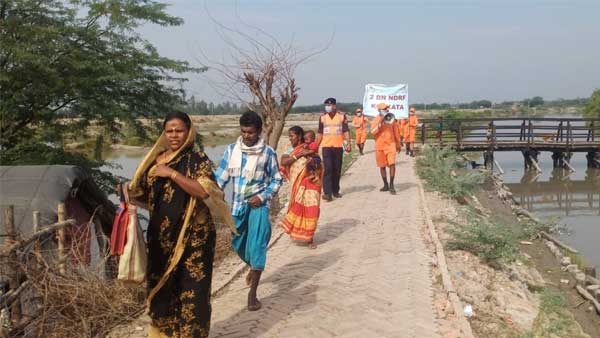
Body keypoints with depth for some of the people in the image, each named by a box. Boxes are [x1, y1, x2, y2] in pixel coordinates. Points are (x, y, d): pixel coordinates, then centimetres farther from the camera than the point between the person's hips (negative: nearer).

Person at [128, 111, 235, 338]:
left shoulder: (198, 160, -7)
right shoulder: (156, 159, 8)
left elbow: (204, 191, -23)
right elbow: (145, 193, 17)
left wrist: (172, 174, -22)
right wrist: (129, 192, -3)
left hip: (192, 236, -5)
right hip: (161, 236, 5)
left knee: (190, 289, -1)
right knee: (161, 287, 13)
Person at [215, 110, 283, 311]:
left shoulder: (267, 152, -7)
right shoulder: (232, 150, 1)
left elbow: (276, 179, 1)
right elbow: (222, 176, 4)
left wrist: (263, 197, -12)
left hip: (258, 205, -4)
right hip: (238, 205, 4)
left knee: (256, 247, -10)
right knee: (238, 244, 17)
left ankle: (252, 293, 0)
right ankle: (253, 267, 50)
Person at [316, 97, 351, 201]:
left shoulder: (342, 116, 3)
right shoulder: (322, 118, 6)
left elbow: (346, 131, 2)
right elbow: (320, 133, 10)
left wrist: (348, 143, -8)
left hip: (338, 146, 0)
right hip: (326, 146, 0)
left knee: (337, 170, 7)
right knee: (328, 168, -10)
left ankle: (335, 191, 20)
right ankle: (327, 193, -13)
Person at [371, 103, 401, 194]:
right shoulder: (376, 120, 2)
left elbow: (396, 132, 14)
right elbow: (373, 132, -10)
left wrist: (398, 144, 17)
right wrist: (380, 123, -20)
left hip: (390, 145, 0)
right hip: (380, 146, 0)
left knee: (392, 164, -14)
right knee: (382, 166, 7)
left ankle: (391, 185, -7)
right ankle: (385, 185, 22)